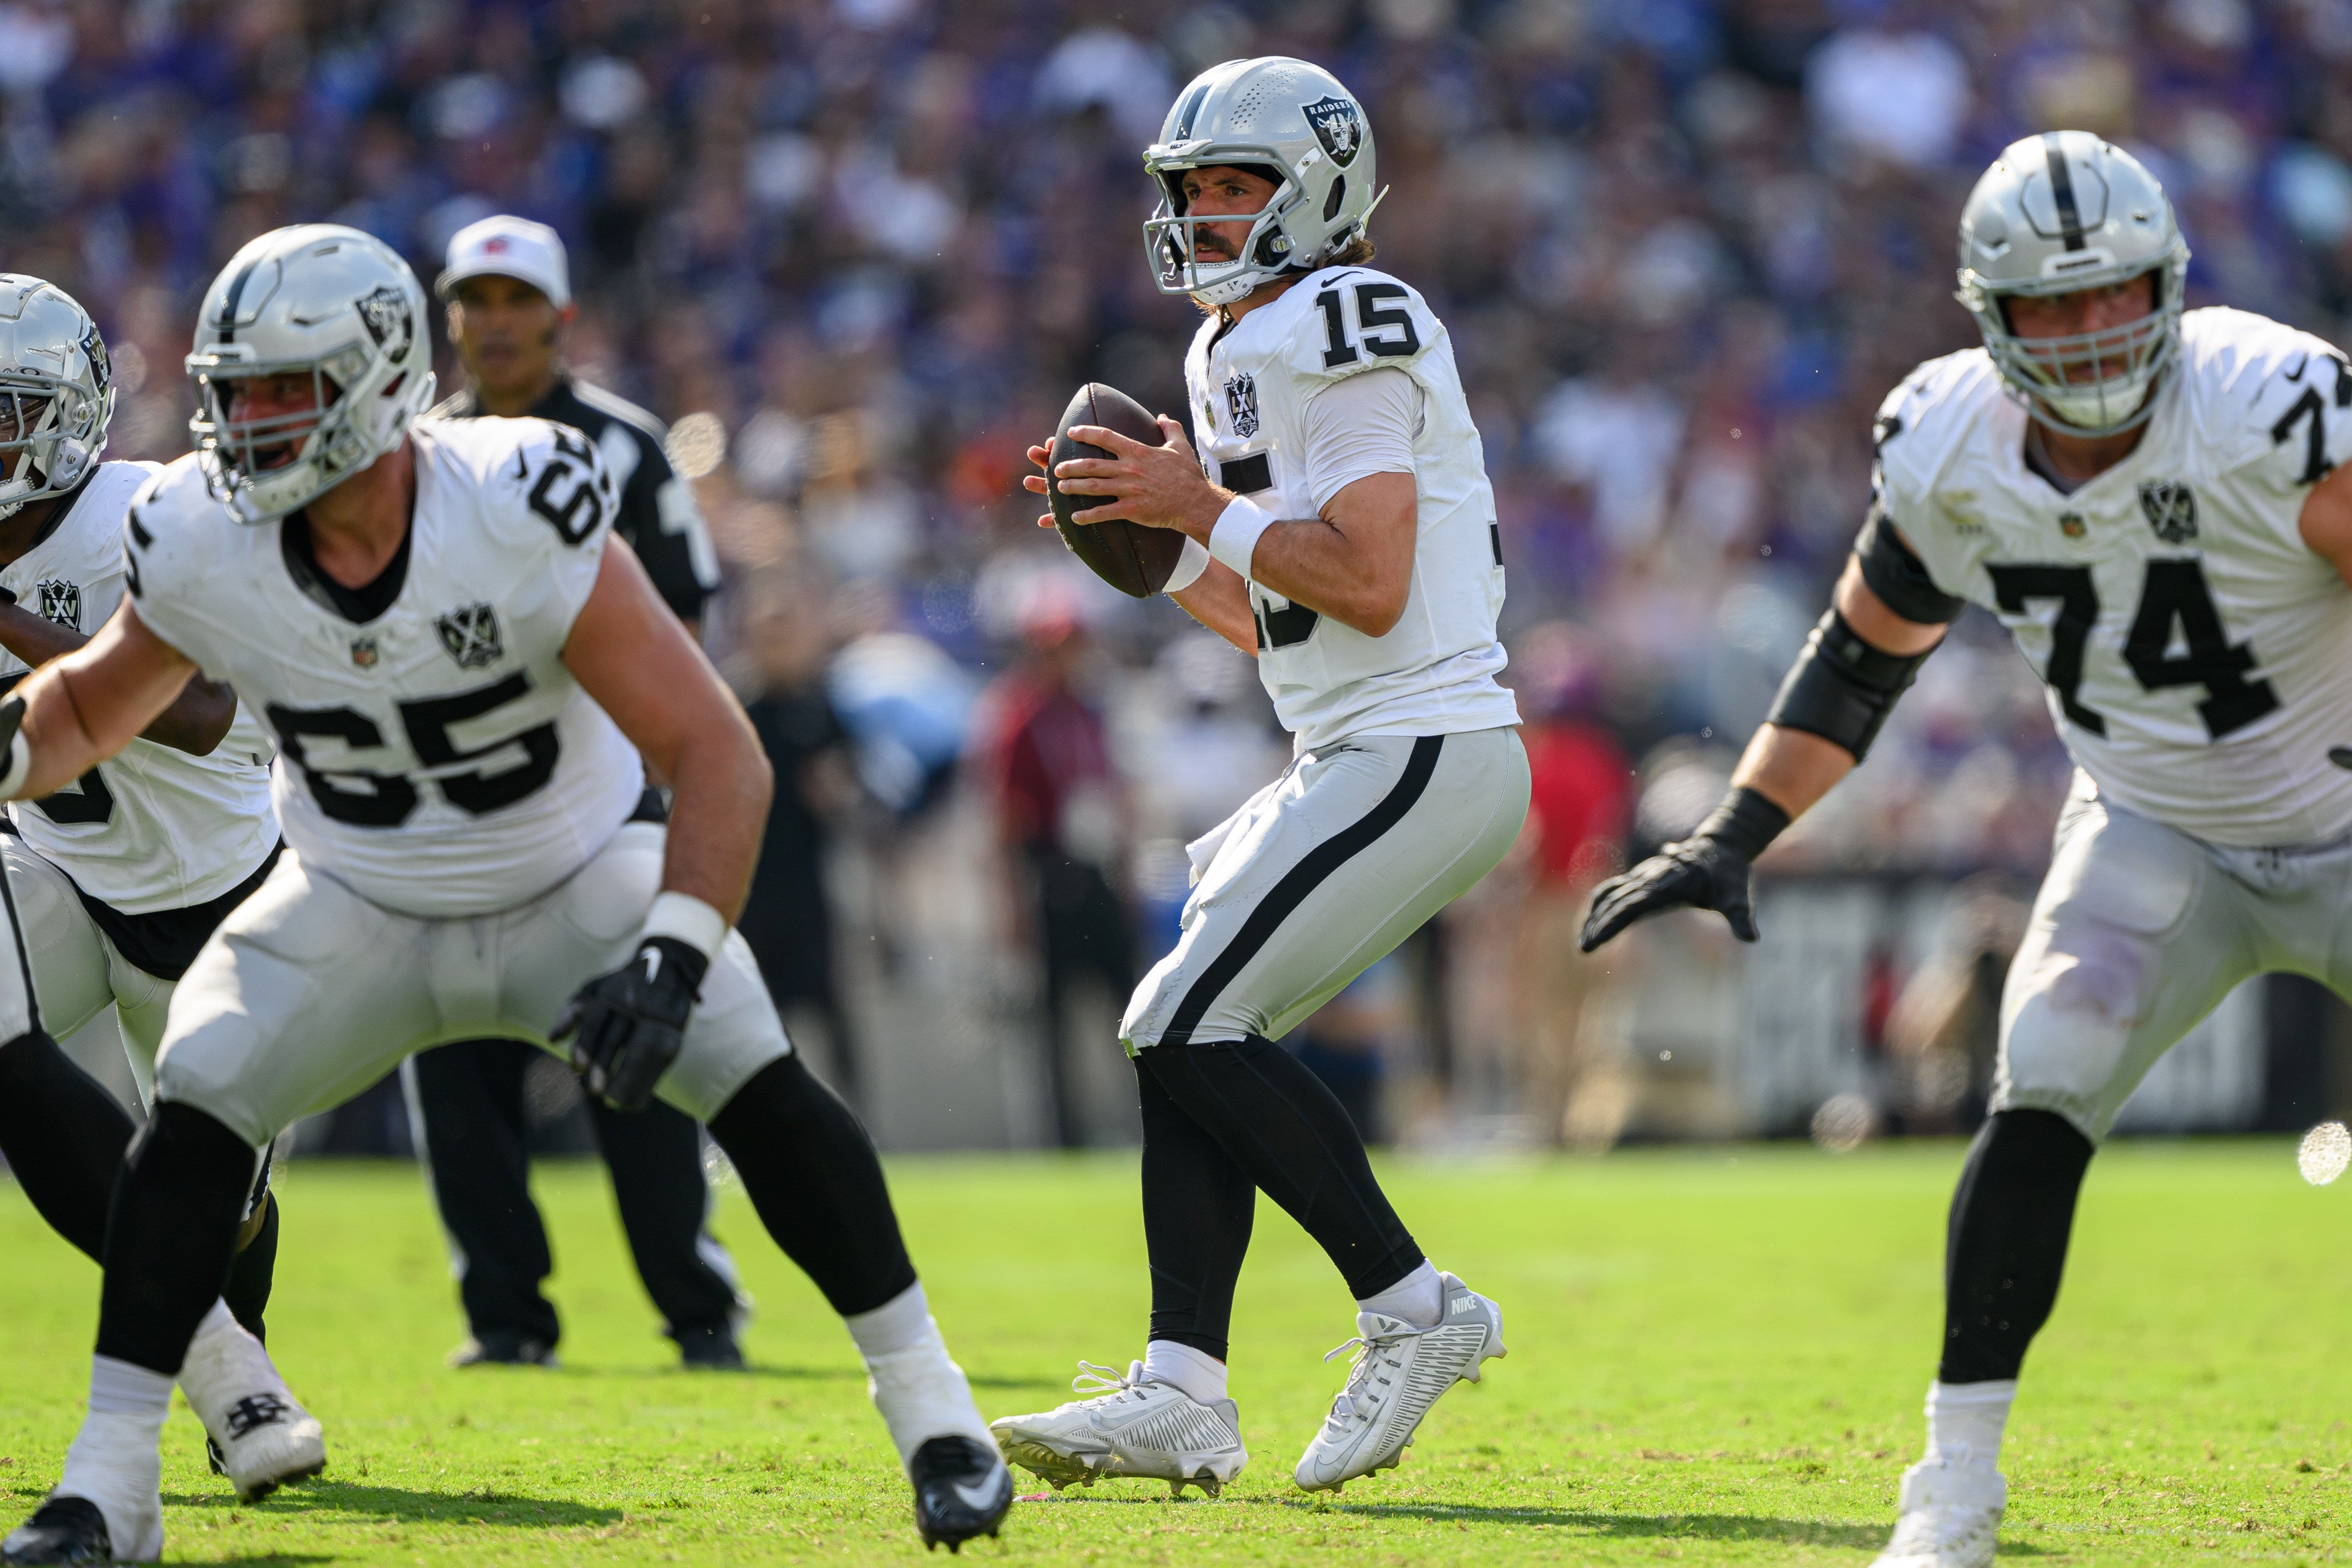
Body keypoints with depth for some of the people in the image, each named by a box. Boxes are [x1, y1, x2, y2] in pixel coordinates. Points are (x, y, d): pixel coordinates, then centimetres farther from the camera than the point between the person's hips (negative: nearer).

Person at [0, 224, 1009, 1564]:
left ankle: (930, 1406, -4)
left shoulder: (520, 515, -32)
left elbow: (722, 760, -33)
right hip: (356, 905, 2)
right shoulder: (201, 543, -20)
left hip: (575, 882, -2)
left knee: (757, 1084, -21)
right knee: (198, 1111, -19)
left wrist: (672, 958, -45)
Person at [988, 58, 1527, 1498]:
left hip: (1424, 757, -10)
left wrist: (1202, 511, -14)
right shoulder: (1241, 356, 19)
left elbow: (1367, 586, -21)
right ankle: (1181, 1399, 1)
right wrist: (1152, 541, 13)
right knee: (1187, 1036, 4)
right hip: (1361, 760, 10)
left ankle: (1413, 1310, -6)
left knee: (1193, 1025, -13)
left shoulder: (1341, 333, -12)